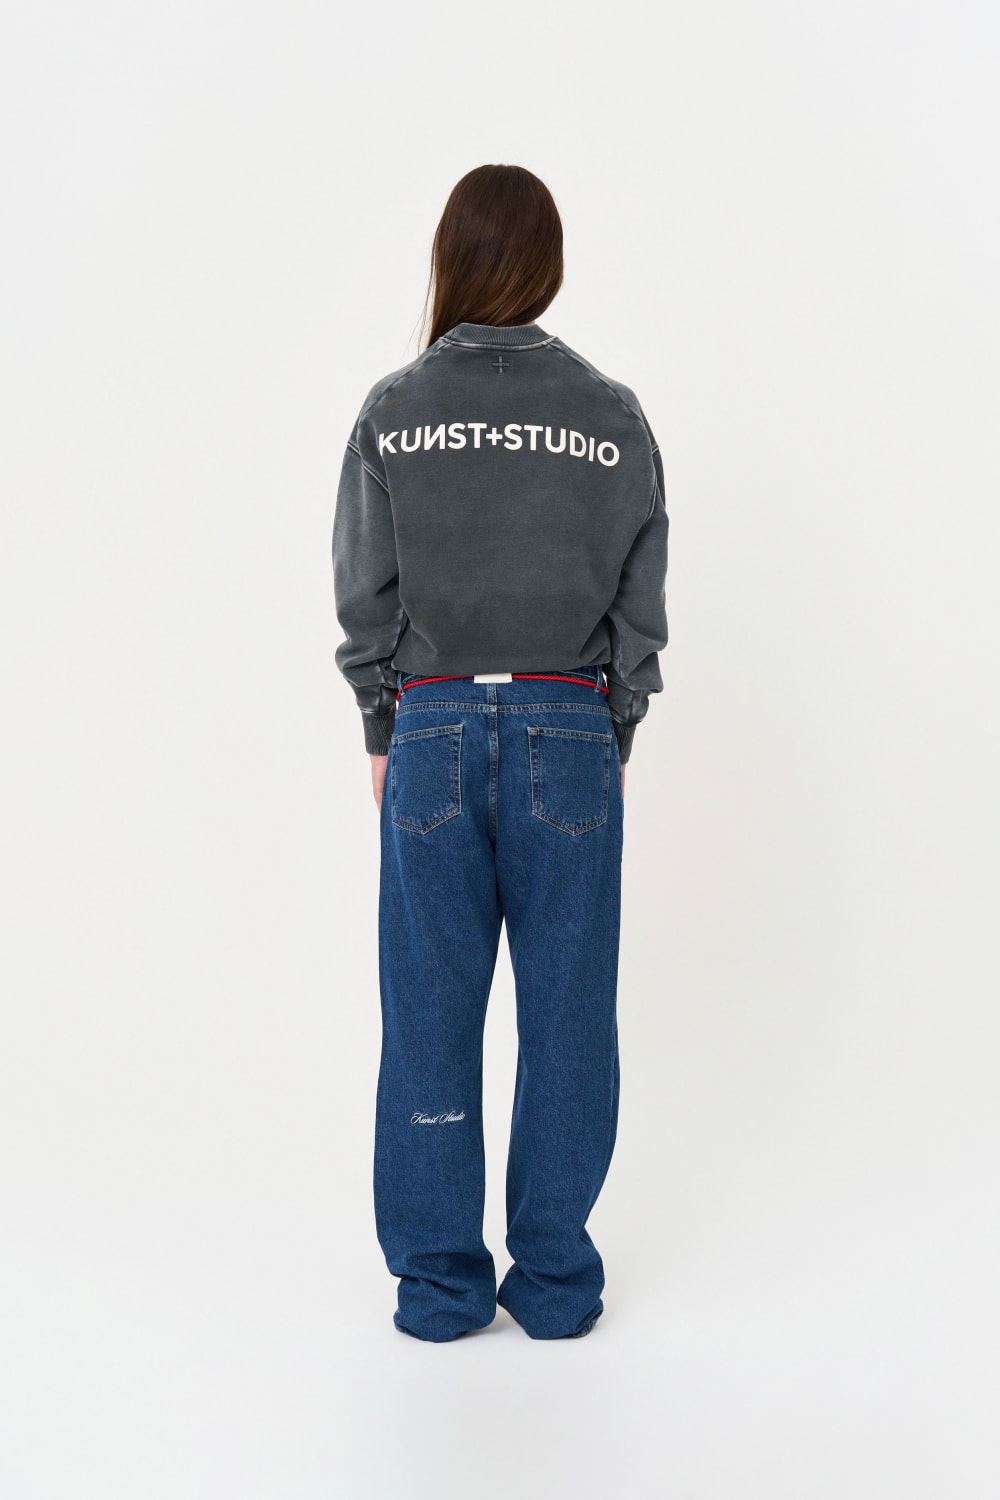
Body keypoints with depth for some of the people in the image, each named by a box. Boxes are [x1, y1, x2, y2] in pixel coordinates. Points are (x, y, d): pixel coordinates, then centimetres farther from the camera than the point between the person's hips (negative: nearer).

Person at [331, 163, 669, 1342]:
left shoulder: (392, 414, -3)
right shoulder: (613, 418, -2)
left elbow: (364, 600, 1)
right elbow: (640, 605, 1)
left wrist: (386, 736, 12)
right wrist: (610, 738, 12)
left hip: (432, 730, 0)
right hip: (571, 736, 0)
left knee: (431, 1014, 9)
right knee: (565, 1013, 9)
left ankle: (439, 1283, 19)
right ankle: (555, 1280, 19)